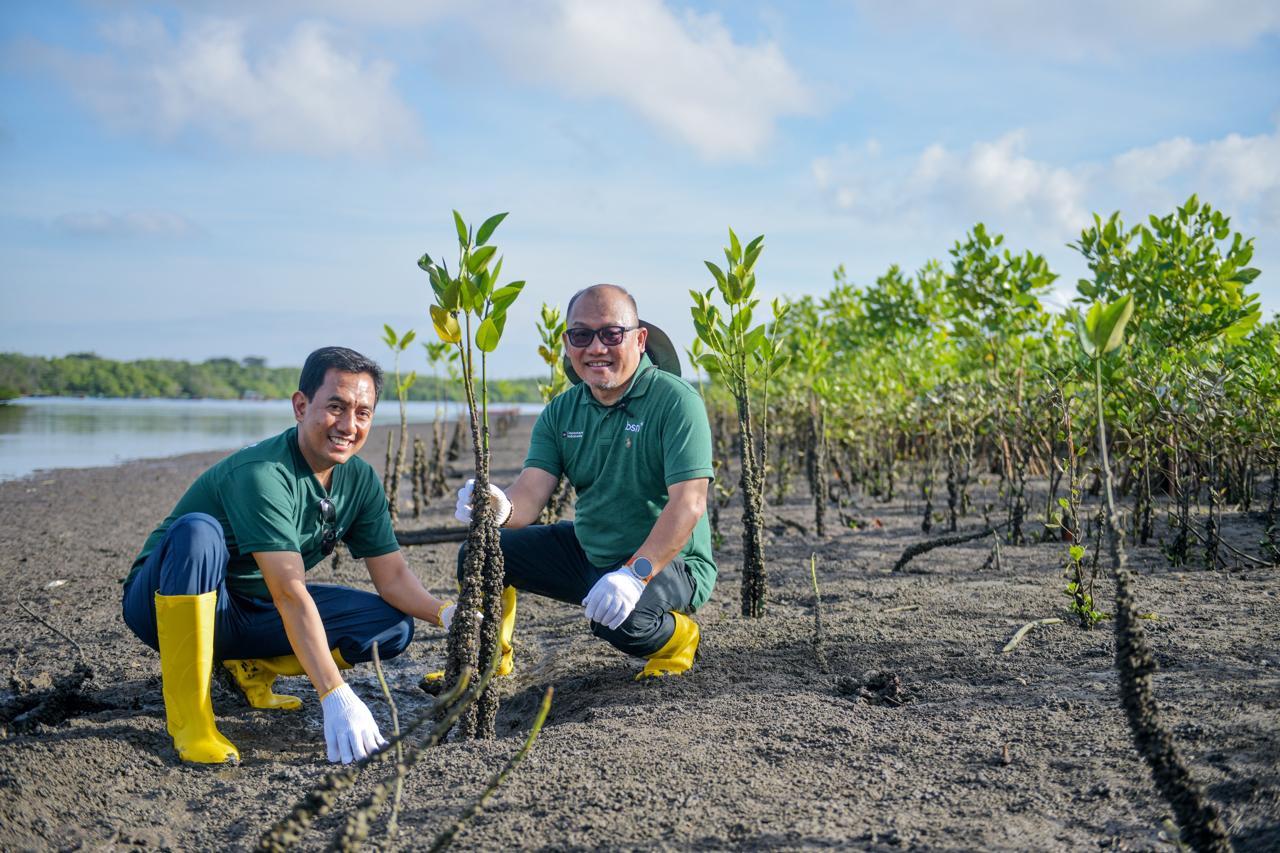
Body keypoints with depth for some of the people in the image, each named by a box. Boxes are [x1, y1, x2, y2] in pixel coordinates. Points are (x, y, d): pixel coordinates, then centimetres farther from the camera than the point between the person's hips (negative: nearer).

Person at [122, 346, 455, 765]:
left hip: (251, 612, 6)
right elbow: (290, 595, -36)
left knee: (395, 626, -9)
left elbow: (392, 576, -4)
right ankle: (187, 716, -28)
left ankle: (250, 665, 4)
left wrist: (446, 614, -25)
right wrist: (335, 695, -42)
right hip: (167, 603, -6)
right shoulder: (261, 474, -29)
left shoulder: (361, 480, -5)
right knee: (198, 531, -39)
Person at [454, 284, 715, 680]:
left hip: (666, 561, -6)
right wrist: (501, 508, -37)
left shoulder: (675, 401, -18)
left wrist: (634, 573, -38)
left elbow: (689, 503, -27)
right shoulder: (561, 413, 0)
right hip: (587, 551, 6)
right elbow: (529, 495, -12)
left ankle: (677, 638, 0)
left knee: (620, 618, -36)